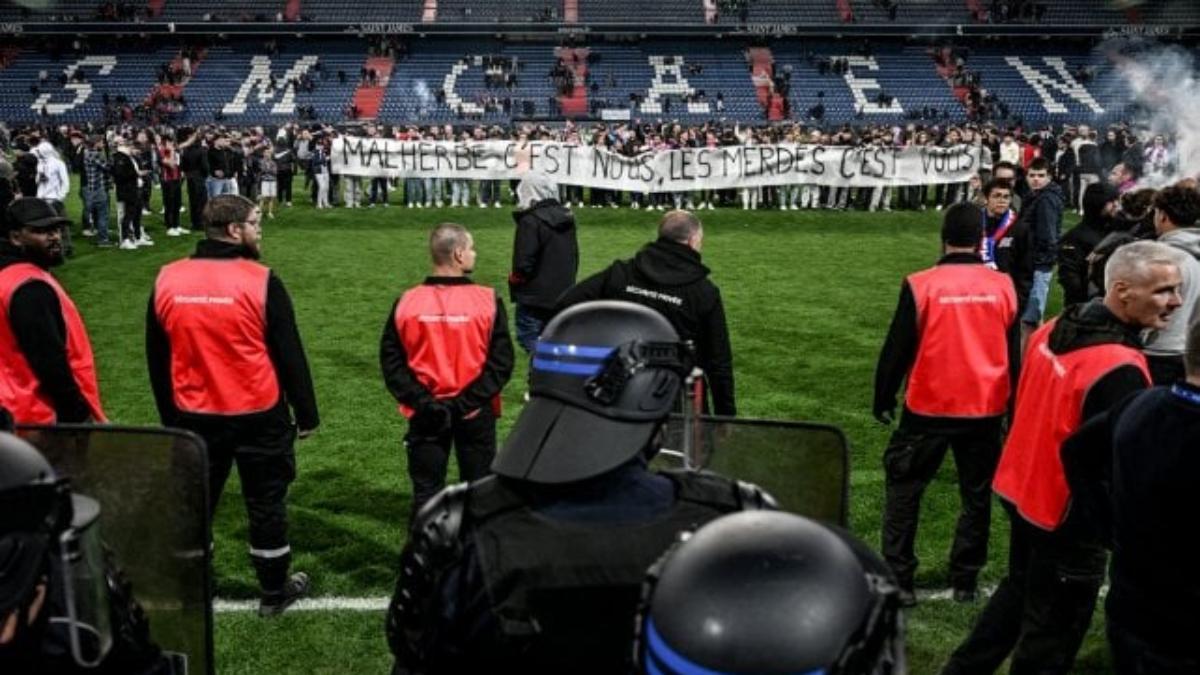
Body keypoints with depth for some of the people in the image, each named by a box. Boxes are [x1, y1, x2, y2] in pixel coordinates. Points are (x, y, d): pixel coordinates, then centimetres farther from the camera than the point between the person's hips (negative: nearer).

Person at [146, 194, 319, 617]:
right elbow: (289, 355, -10)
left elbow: (157, 360, 8)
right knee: (266, 502, 10)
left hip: (195, 416, 4)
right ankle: (274, 592, 23)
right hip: (259, 415, -3)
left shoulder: (168, 280, -1)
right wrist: (307, 413, 0)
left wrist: (170, 416, 19)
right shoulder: (260, 281, -14)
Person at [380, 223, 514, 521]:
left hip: (425, 415, 1)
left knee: (426, 491, 11)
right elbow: (502, 361, -13)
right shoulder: (488, 300, -10)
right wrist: (469, 401, -12)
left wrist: (420, 400, -7)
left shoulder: (407, 302, -5)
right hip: (476, 414, -1)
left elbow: (390, 361, -5)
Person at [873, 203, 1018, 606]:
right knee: (977, 495, 16)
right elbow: (1014, 354, 8)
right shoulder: (1003, 287, -2)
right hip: (986, 410, 3)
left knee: (904, 489, 10)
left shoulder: (920, 286, -12)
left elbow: (896, 349, -7)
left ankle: (899, 580, 10)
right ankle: (965, 581, 23)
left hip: (928, 409, -3)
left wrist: (883, 401, 6)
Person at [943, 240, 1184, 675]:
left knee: (1019, 592, 27)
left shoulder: (1055, 329, -2)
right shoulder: (1121, 369, -28)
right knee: (1052, 633, 10)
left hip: (1022, 489, 8)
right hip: (1069, 514, -8)